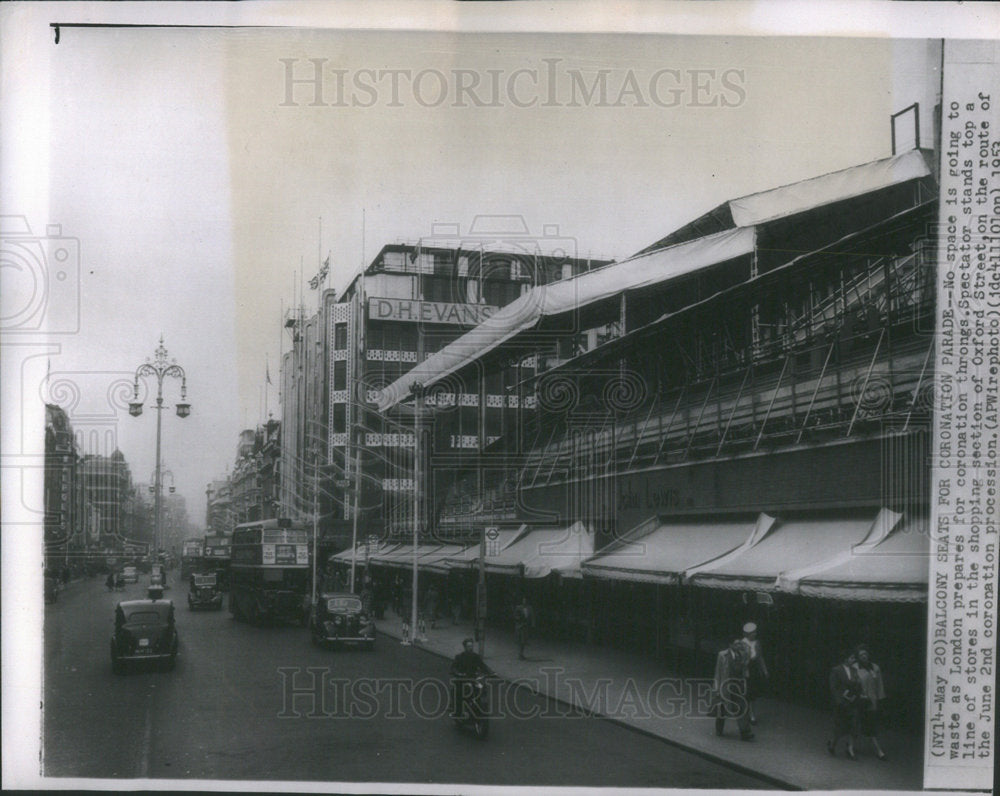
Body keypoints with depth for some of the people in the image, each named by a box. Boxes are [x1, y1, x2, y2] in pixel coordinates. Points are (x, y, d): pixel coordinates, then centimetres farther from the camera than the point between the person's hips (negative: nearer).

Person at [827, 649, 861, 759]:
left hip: (852, 703, 5)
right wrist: (840, 702, -16)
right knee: (841, 727, -1)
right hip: (841, 704, -5)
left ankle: (850, 749, 10)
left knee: (852, 726, 2)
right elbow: (833, 688, -10)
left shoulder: (854, 671, 8)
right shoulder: (836, 671, -8)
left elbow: (859, 687, 12)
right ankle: (832, 743, 23)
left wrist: (855, 696, -5)